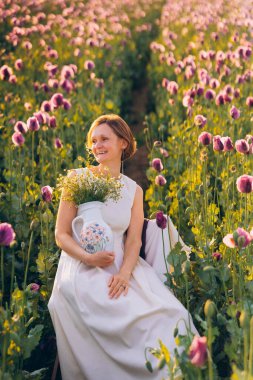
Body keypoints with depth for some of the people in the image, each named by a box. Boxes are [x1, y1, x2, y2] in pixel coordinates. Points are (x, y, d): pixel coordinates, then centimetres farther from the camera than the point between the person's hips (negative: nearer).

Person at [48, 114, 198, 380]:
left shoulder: (134, 190, 10)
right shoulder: (78, 179, 0)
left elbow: (133, 239, 2)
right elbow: (61, 234, -2)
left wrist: (124, 273, -19)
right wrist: (88, 258, -20)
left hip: (123, 269, 3)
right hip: (82, 270, -3)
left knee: (171, 314, -20)